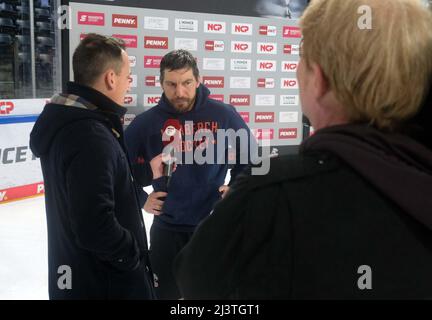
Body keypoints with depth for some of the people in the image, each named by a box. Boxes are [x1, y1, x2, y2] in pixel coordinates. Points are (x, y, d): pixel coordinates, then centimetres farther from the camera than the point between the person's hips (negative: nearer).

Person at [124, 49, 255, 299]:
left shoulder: (224, 115, -10)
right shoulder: (146, 123, -10)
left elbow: (250, 156, 6)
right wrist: (141, 199, -2)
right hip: (167, 227, 1)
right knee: (163, 292, 15)